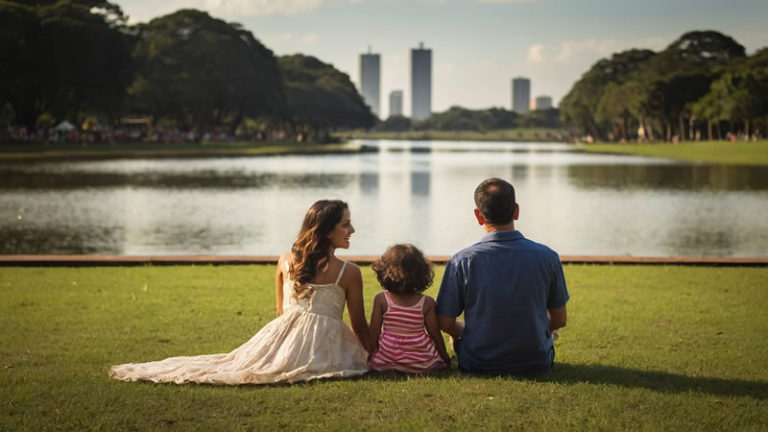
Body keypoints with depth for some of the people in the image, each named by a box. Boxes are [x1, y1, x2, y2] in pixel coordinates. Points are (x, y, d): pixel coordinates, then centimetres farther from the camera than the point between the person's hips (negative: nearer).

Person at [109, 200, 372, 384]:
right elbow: (360, 326, -2)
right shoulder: (350, 273, -9)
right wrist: (372, 356, 14)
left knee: (237, 361, 23)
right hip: (323, 347, -5)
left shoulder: (285, 262, 5)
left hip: (285, 337, 5)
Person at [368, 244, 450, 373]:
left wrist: (371, 354, 12)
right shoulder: (427, 303, -6)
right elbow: (435, 333, 0)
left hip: (388, 361, -1)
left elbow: (374, 331, -3)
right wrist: (446, 358, 14)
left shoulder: (381, 299, -6)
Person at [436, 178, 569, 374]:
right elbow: (559, 320, -1)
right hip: (537, 362, 1)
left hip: (478, 365, -1)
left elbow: (445, 323, -7)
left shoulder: (462, 262, -16)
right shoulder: (547, 257, -12)